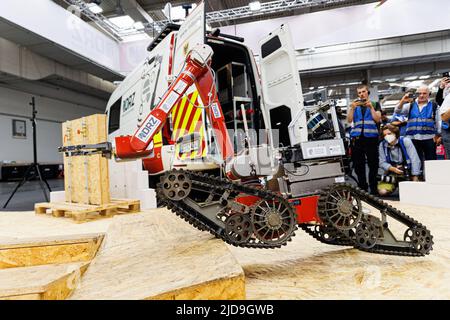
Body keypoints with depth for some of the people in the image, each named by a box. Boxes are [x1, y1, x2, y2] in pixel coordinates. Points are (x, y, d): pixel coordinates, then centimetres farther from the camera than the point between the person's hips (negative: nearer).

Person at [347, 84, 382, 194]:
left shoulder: (375, 104, 13)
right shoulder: (355, 105, 17)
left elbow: (377, 119, 1)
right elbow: (349, 120, 6)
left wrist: (371, 107, -7)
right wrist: (352, 108, -6)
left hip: (371, 137, -1)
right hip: (356, 138, 2)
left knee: (373, 164, -1)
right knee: (358, 165, 4)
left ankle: (373, 188, 9)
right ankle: (362, 188, 14)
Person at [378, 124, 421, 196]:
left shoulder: (405, 141, -9)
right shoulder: (382, 145, -1)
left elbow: (415, 160, -12)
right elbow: (382, 163, -1)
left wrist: (415, 179, -16)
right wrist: (392, 168, -22)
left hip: (408, 172, -2)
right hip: (392, 173, 2)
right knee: (382, 192, -19)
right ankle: (395, 184, 16)